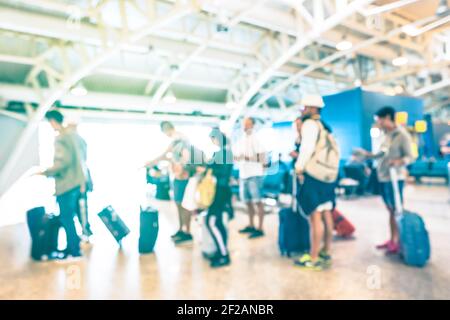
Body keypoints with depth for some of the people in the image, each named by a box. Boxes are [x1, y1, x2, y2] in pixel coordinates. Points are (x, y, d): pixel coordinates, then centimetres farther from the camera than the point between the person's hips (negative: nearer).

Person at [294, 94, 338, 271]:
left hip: (313, 176, -9)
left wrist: (299, 168, -14)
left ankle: (313, 259, 1)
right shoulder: (324, 126, 18)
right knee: (326, 215, 14)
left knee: (315, 217, -6)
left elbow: (307, 147, -20)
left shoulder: (310, 123, -8)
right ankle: (326, 251, 26)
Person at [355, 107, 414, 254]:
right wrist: (368, 154, 15)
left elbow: (410, 156, -13)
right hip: (383, 178, 8)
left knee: (397, 210, -2)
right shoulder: (386, 135, 14)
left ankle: (398, 242, 6)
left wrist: (399, 161, -31)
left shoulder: (402, 135, -9)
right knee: (390, 210, 12)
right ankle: (392, 240, 21)